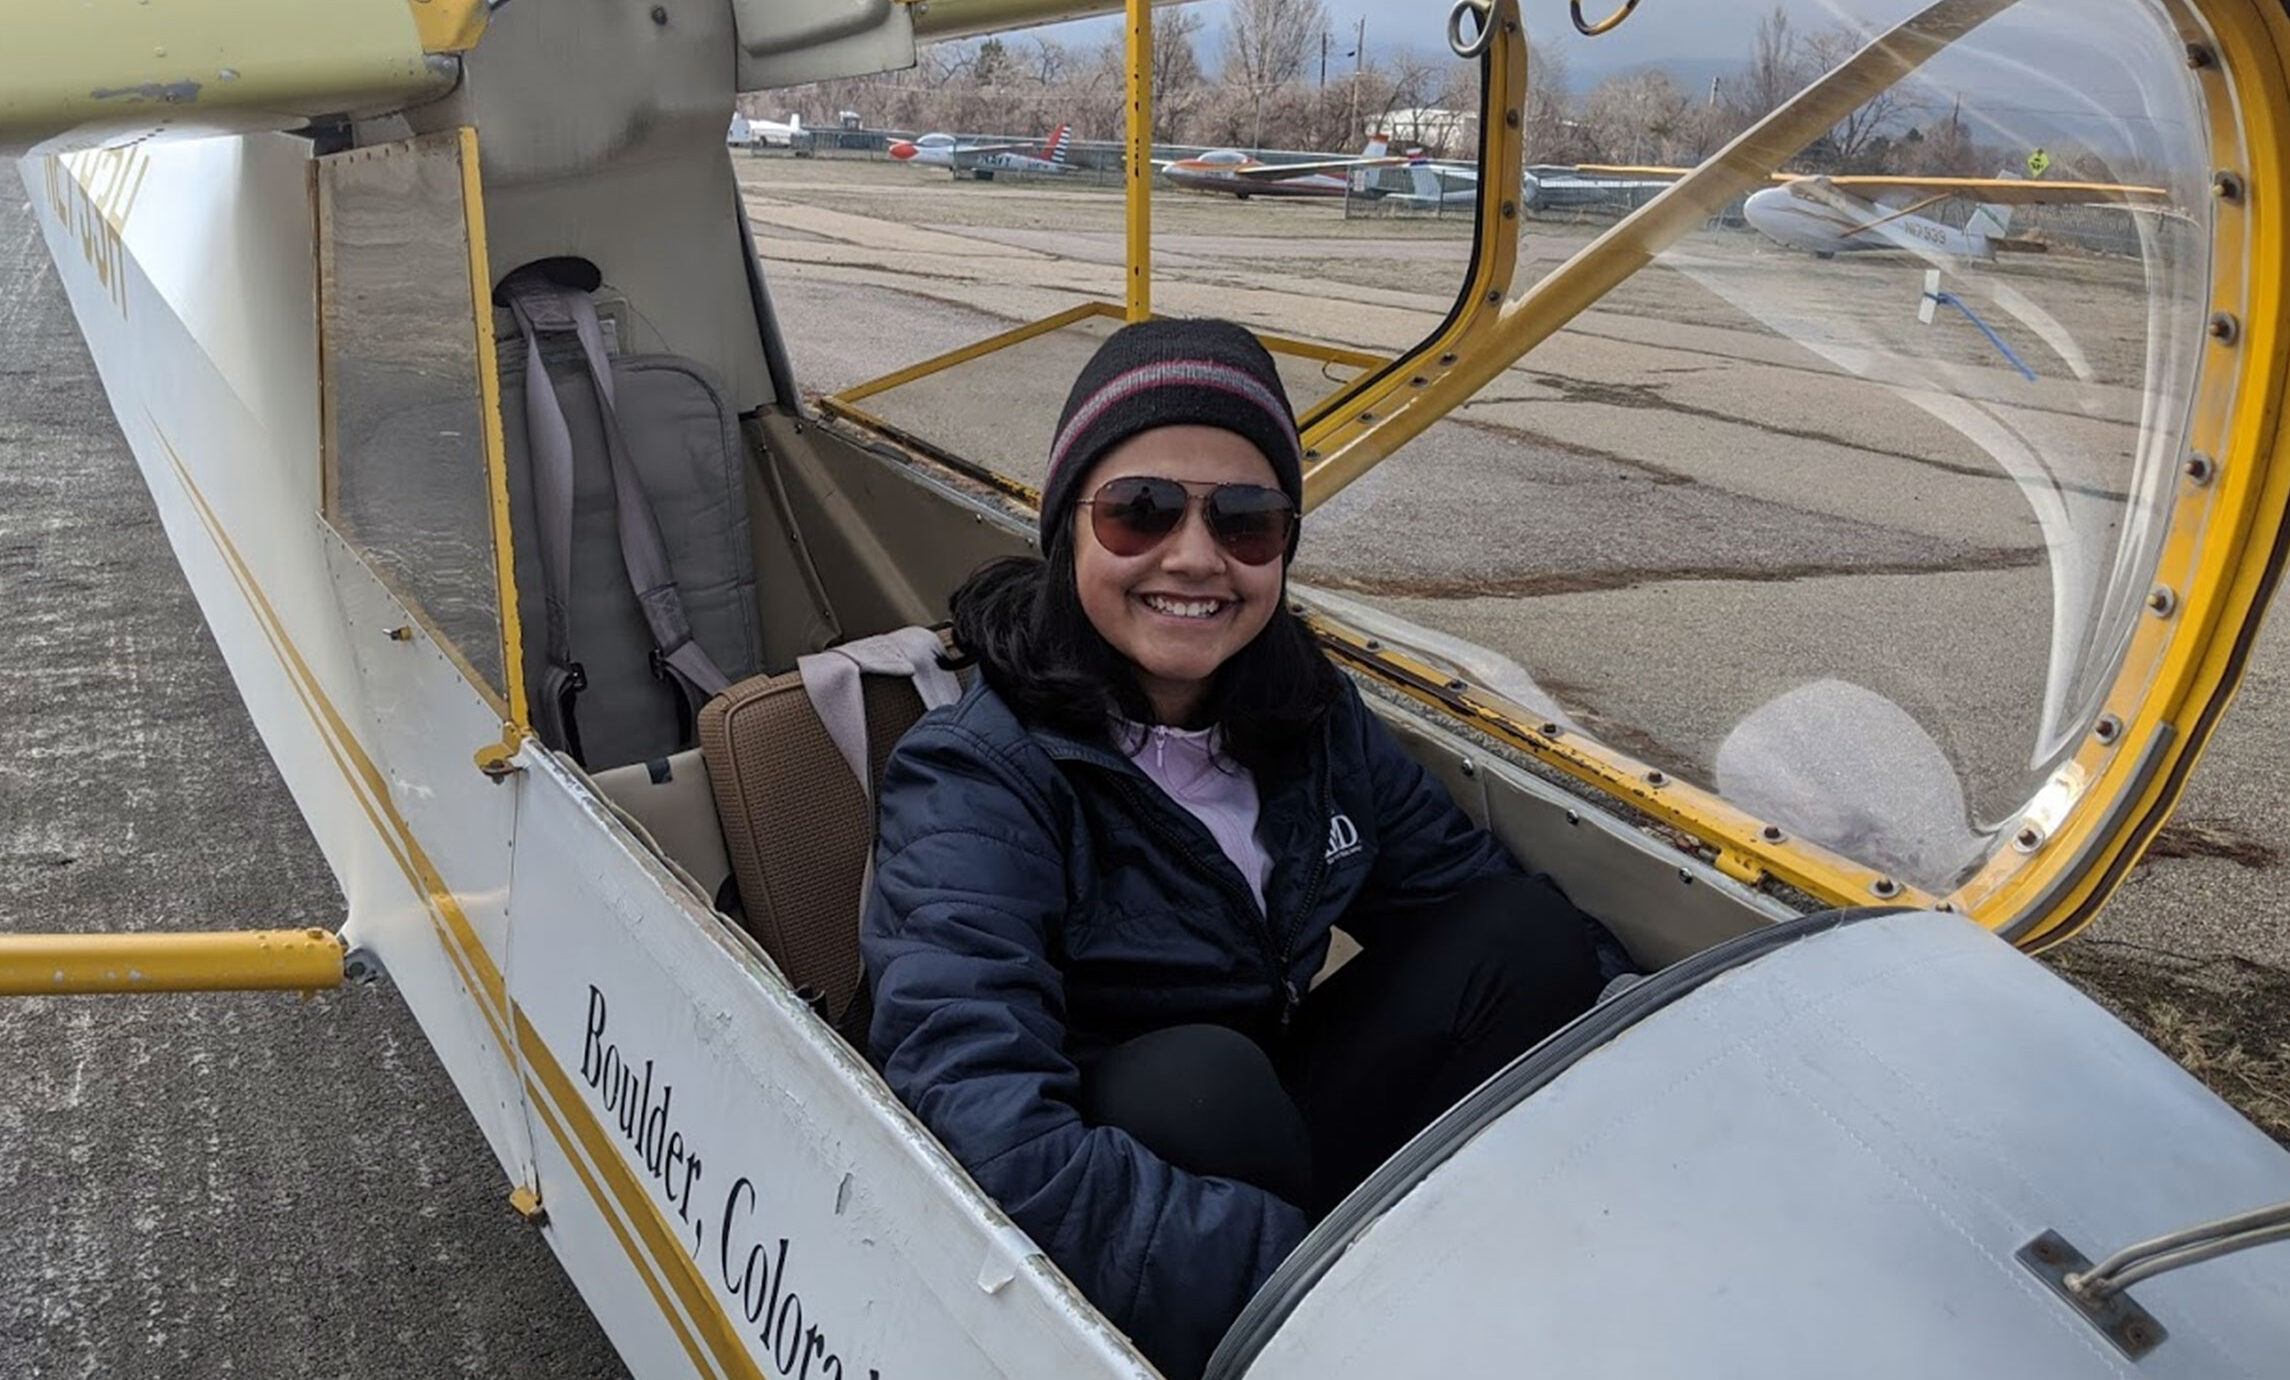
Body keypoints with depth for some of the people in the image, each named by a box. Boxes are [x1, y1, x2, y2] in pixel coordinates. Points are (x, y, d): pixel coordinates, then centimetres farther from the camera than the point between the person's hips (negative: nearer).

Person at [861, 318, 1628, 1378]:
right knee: (1193, 1074, -35)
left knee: (1530, 936, -9)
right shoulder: (976, 782, -23)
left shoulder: (1309, 712, -4)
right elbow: (998, 1154, -35)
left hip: (1277, 1141, 5)